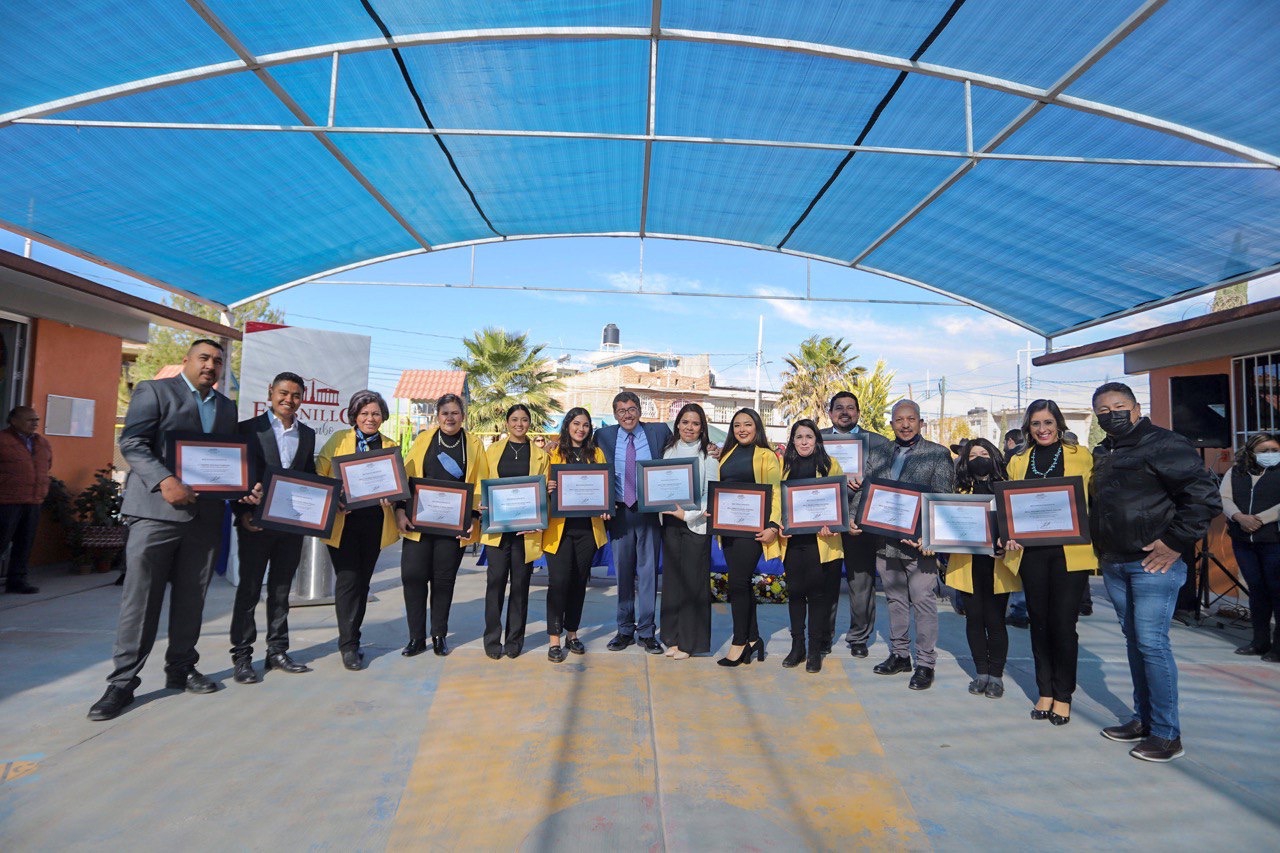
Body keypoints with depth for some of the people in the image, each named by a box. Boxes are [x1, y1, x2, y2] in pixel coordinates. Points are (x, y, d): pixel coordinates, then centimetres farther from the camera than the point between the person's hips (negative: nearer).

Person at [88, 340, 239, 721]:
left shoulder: (227, 407, 18)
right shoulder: (154, 391, 3)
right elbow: (132, 443, -7)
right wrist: (165, 481, -21)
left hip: (205, 515, 5)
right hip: (156, 509, -4)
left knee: (191, 599, 10)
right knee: (141, 597, -1)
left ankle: (181, 669, 23)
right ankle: (122, 682, 8)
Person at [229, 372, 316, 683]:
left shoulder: (307, 434, 11)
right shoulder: (249, 429, -2)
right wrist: (243, 512, -15)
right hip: (257, 523, -4)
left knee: (281, 590, 13)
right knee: (249, 590, 5)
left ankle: (277, 651, 22)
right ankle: (242, 656, 15)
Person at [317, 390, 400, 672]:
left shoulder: (390, 446, 9)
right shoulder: (338, 440, 3)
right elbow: (319, 477, -1)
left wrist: (391, 497, -14)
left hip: (375, 522, 3)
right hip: (343, 521, -2)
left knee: (362, 581, 11)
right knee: (348, 580, -3)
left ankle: (352, 638, 25)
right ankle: (348, 645, 8)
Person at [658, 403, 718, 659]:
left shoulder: (708, 455, -2)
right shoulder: (668, 452, 11)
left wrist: (688, 514, -13)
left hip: (696, 524, -4)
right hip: (670, 522, 4)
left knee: (693, 581, -1)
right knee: (672, 578, 7)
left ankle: (690, 640, 10)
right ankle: (672, 637, 18)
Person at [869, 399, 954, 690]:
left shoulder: (938, 454, -2)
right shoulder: (879, 454, 11)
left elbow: (942, 498, -9)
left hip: (919, 541, -4)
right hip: (885, 541, 5)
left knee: (923, 601, 1)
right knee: (895, 599, 15)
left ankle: (925, 663, 12)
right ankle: (899, 654, 27)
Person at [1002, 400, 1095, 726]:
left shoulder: (1081, 455, 4)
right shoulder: (1018, 461, 12)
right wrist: (1009, 534, -5)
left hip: (1070, 550, -2)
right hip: (1031, 551, 3)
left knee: (1063, 622, 0)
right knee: (1039, 621, 10)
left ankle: (1063, 696, 16)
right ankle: (1045, 691, 23)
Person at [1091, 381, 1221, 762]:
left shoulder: (1164, 444, -9)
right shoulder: (1102, 453, 15)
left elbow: (1205, 497, -15)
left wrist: (1176, 542, -16)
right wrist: (1101, 549, 16)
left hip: (1153, 563, -8)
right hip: (1114, 565, 8)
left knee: (1151, 643, -6)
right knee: (1133, 641, 14)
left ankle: (1167, 734, 5)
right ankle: (1142, 719, 25)